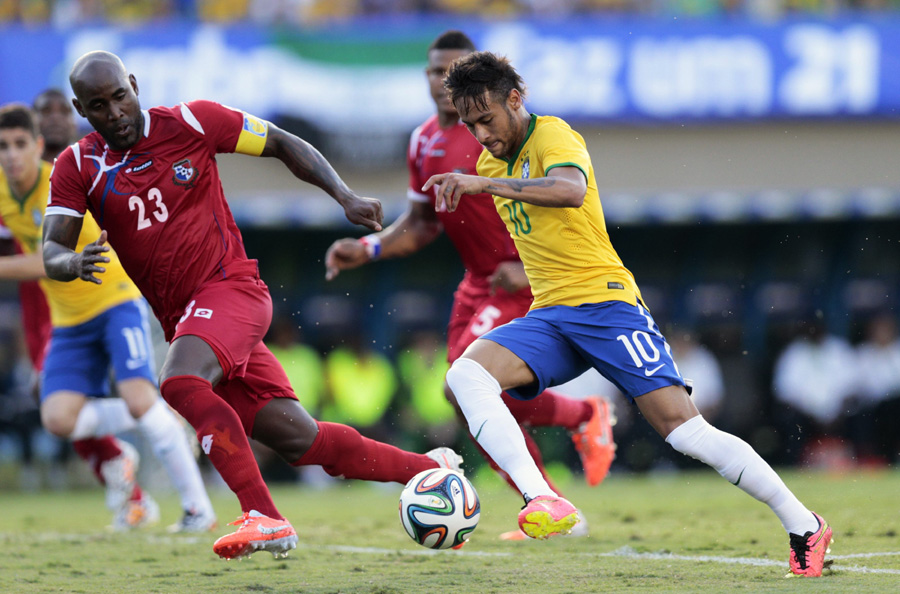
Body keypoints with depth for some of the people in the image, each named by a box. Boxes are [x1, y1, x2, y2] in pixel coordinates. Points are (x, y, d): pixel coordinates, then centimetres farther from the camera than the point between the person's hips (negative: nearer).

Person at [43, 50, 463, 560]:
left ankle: (265, 518, -35)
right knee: (299, 441, 1)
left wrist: (346, 197, -3)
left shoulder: (188, 124, -2)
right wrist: (73, 263, -28)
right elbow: (51, 252, -4)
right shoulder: (78, 167, 4)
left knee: (180, 381, -34)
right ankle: (432, 469, 18)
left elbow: (282, 144, 7)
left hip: (231, 288, -4)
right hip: (181, 318, 4)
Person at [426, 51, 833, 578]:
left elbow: (571, 190, -33)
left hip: (605, 302, -7)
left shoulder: (553, 136, -9)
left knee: (686, 431, -15)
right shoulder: (490, 163, 16)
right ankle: (544, 504, -38)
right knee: (466, 373, -22)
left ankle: (805, 528, -2)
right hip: (549, 316, 7)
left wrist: (484, 184, -38)